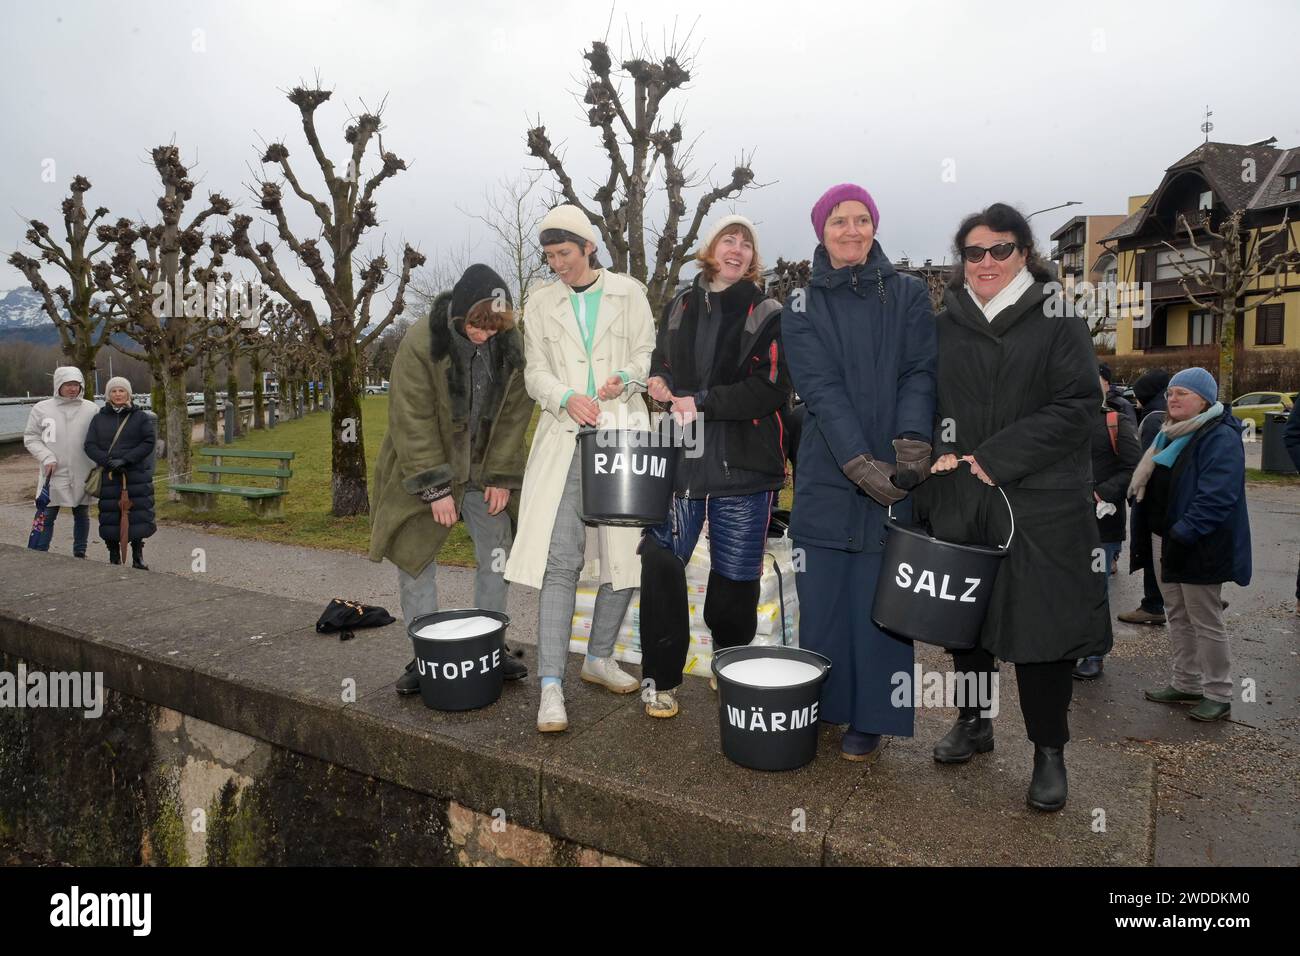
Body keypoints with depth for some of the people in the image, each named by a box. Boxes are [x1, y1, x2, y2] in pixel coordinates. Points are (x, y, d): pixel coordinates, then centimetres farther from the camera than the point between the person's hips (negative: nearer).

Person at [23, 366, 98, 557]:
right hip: (53, 475, -1)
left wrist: (97, 469, -4)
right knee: (46, 517, -1)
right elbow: (31, 437, 3)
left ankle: (80, 554, 25)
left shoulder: (91, 409, 1)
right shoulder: (41, 409, 0)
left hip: (83, 475, 1)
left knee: (82, 515, 12)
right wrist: (46, 457, -11)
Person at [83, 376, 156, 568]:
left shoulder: (140, 417, 6)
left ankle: (138, 557, 10)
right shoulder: (99, 419, 10)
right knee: (110, 518, 1)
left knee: (138, 516, -2)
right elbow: (90, 446, 3)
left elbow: (149, 442, -4)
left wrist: (126, 459, -14)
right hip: (108, 477, 1)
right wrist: (108, 462, -14)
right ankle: (114, 558, 12)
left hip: (137, 476, -1)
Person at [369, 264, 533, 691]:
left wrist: (502, 477, -8)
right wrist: (436, 489, -21)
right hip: (423, 469, -2)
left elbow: (513, 415, -3)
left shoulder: (512, 345, -9)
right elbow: (412, 421, -19)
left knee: (496, 555, 2)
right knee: (416, 555, 0)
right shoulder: (420, 343, -20)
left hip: (484, 471, 3)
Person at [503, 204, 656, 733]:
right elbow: (535, 373, 7)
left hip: (623, 433, 1)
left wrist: (623, 378, -15)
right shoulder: (540, 303, 12)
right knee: (560, 561, -9)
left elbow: (648, 356, 8)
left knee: (626, 554, 5)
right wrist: (568, 398, -14)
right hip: (565, 437, 0)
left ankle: (600, 657, 24)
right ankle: (551, 685, -6)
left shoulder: (628, 293, 9)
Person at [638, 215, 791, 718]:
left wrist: (702, 403, -16)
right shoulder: (680, 306, 14)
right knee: (660, 563, -5)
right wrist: (659, 386, 1)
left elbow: (771, 389, -10)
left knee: (735, 576, 6)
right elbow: (660, 366, 24)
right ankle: (660, 677, 11)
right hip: (680, 457, 3)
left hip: (742, 465, -2)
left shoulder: (768, 315, 2)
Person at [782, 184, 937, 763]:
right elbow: (821, 388, -5)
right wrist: (861, 464, -17)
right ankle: (821, 711, 21)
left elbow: (920, 374, -2)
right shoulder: (802, 308, 7)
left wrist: (911, 446, -19)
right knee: (822, 601, 5)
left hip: (894, 476, 0)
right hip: (828, 477, 1)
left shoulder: (908, 295, 9)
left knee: (878, 601, 2)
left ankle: (871, 721, 15)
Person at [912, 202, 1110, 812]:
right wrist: (940, 453, -5)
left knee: (1040, 623, 0)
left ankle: (1049, 752, 17)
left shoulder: (1057, 321, 1)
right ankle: (973, 722, 32)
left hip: (1039, 504, -3)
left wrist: (994, 457, -15)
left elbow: (1075, 407, -7)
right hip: (960, 503, 3)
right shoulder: (945, 327, 10)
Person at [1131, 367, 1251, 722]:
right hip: (1167, 542, 9)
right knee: (1177, 616, 16)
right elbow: (1150, 484, 21)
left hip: (1199, 547, -9)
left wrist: (1183, 533, -27)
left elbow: (1216, 497, -24)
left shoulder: (1220, 438, -15)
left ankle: (1218, 695, 12)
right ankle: (1185, 684, 27)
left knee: (1206, 621, 0)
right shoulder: (1170, 434, 14)